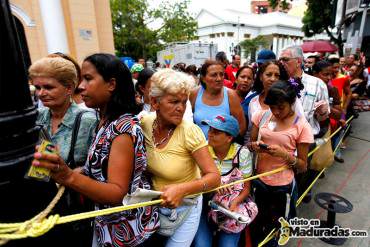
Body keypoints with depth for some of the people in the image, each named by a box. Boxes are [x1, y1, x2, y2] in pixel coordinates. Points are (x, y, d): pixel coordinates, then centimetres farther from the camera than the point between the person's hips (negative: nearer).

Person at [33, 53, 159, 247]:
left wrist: (70, 178, -41)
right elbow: (103, 170, 7)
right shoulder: (106, 121, 1)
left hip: (126, 228, -7)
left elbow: (118, 193, -29)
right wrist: (65, 173, -1)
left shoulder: (124, 127, -27)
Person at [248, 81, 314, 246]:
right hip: (258, 180, 3)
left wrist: (284, 154, -25)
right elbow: (250, 144, 6)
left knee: (276, 228, 19)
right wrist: (254, 146, -17)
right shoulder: (262, 116, -4)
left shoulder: (301, 126, -12)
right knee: (254, 226, 21)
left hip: (282, 185, -2)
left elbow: (303, 166, -7)